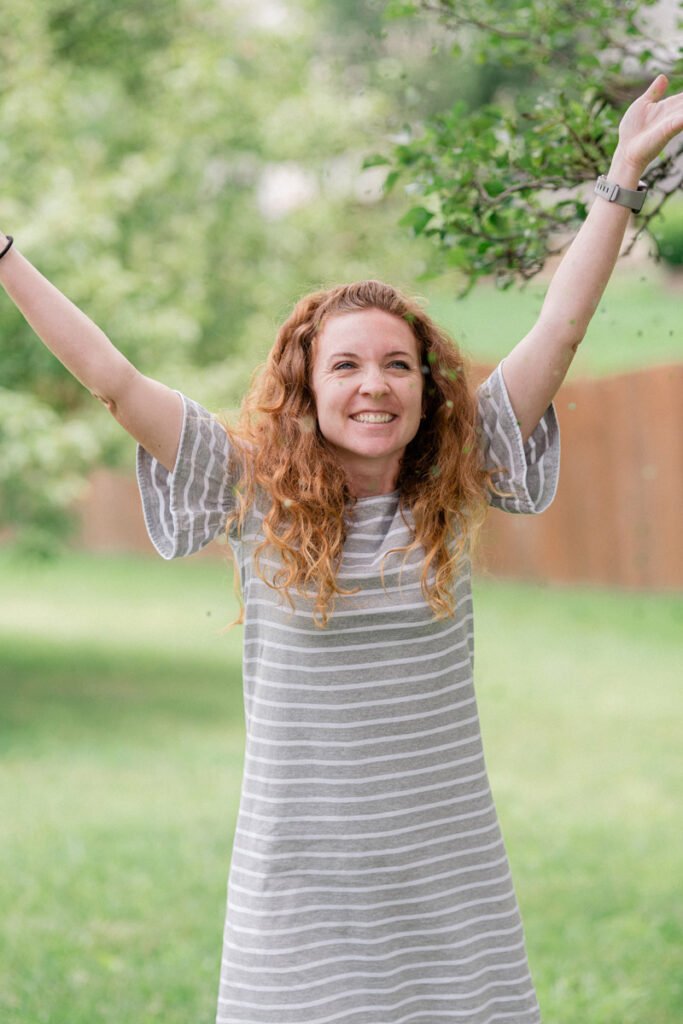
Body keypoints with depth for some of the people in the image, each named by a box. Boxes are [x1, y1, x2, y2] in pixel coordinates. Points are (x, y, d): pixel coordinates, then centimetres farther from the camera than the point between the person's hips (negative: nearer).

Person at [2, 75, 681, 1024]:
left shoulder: (451, 491, 2)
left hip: (448, 874, 2)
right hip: (299, 873, -1)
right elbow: (112, 378, -2)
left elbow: (558, 332, 1)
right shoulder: (258, 492, -2)